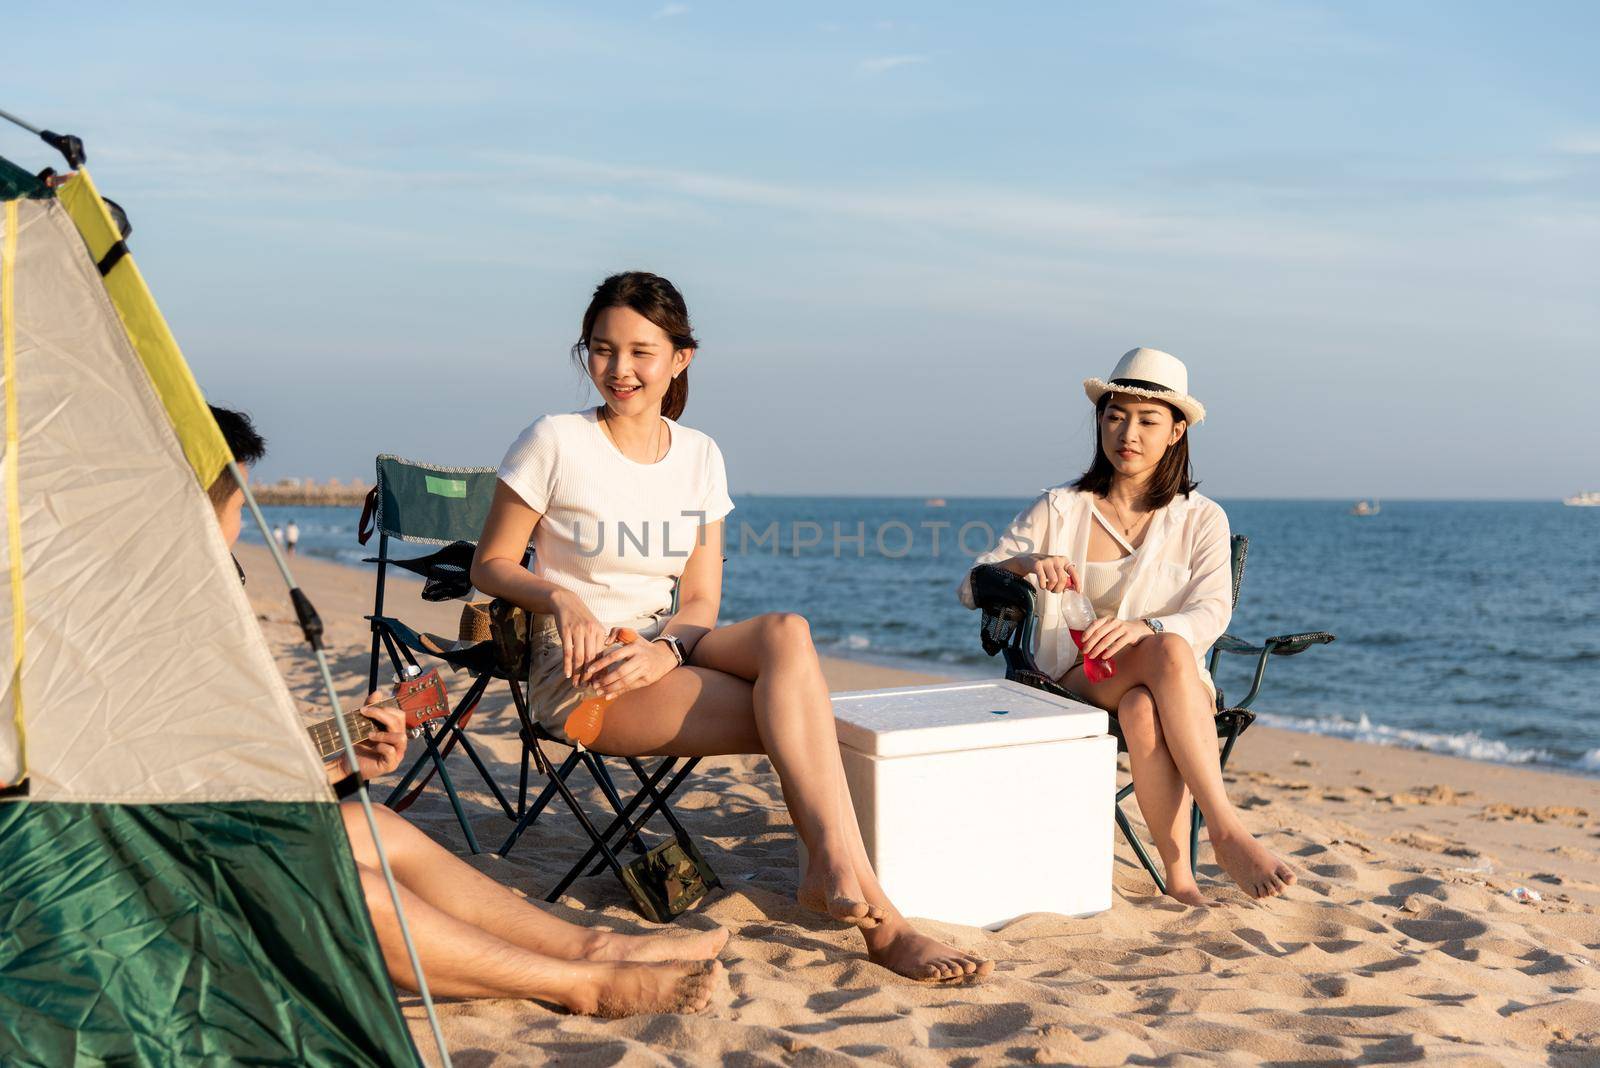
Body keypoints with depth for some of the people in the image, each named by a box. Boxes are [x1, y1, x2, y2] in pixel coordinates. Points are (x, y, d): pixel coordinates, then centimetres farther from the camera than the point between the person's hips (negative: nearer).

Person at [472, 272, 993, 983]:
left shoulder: (699, 456, 8)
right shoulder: (555, 443, -5)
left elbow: (701, 601, 6)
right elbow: (490, 565, 1)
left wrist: (664, 650, -17)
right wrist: (561, 597, -19)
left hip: (665, 652, 4)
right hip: (578, 672, -4)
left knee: (786, 631, -31)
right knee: (797, 718, -27)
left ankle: (831, 868, -34)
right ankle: (876, 917, -31)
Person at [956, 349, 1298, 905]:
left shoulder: (1201, 519, 9)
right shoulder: (1058, 509, 8)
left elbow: (1212, 611, -9)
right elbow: (971, 588, 1)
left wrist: (1143, 627, -30)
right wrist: (1024, 563, -23)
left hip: (1175, 686, 1)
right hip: (1077, 681, -1)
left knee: (1143, 710, -39)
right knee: (1170, 648, -35)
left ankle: (1179, 877, -36)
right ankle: (1227, 833, -40)